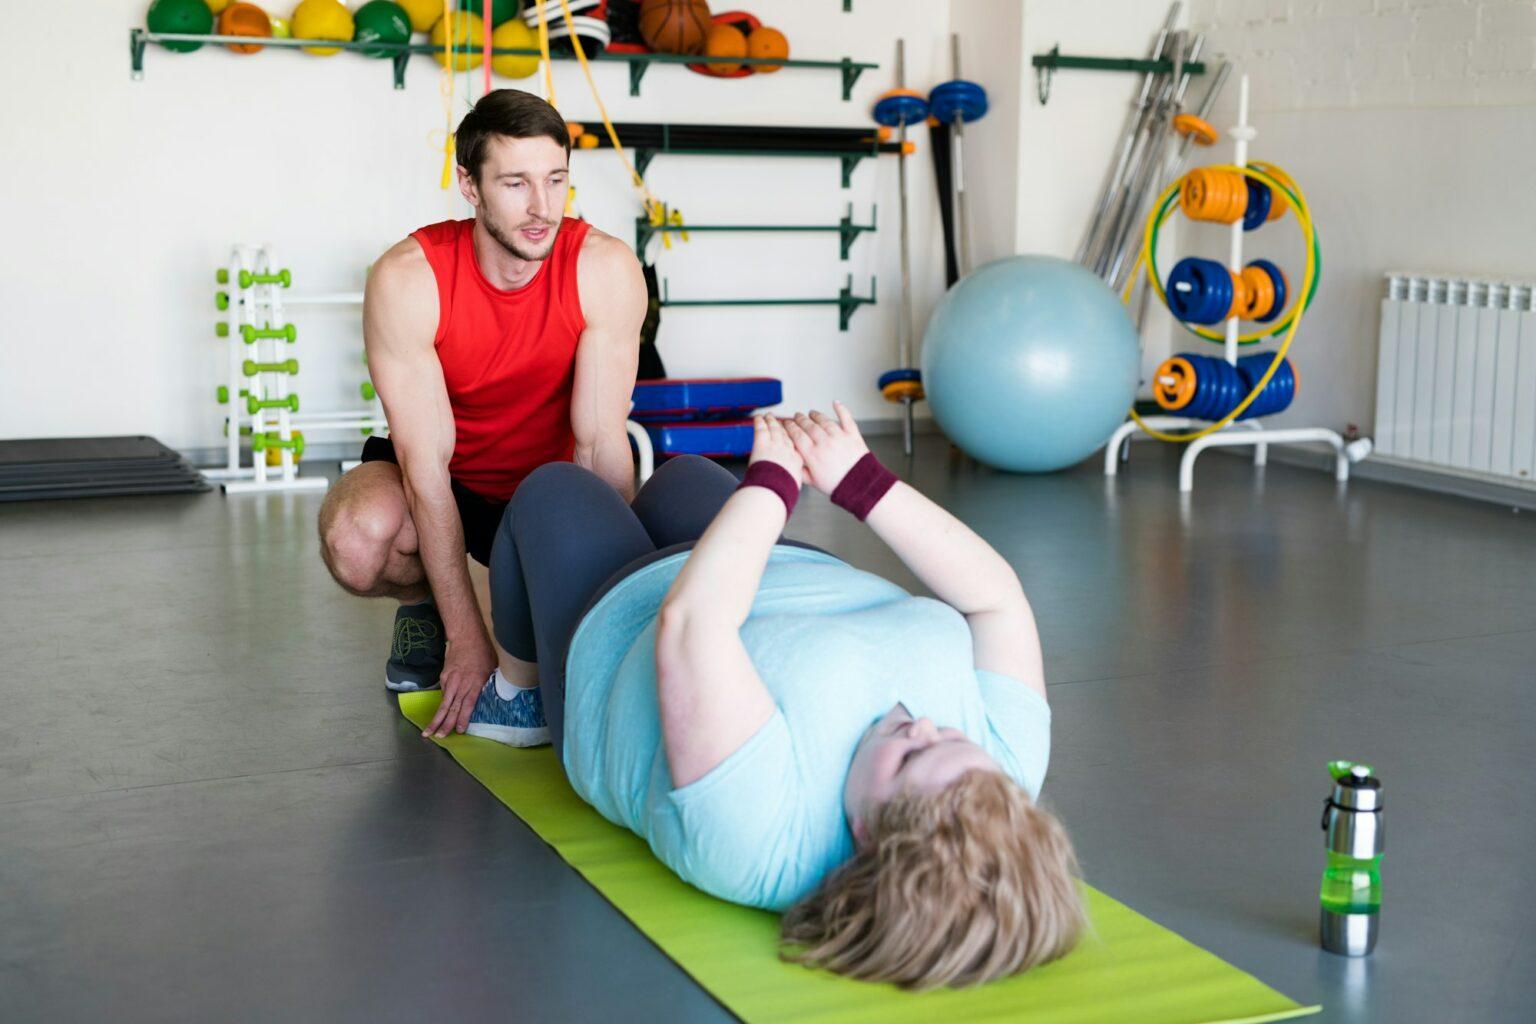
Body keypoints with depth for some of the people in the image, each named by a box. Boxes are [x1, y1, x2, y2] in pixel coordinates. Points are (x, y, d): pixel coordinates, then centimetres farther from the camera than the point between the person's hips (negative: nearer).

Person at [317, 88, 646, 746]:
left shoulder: (606, 271, -23)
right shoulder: (407, 280, -26)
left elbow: (601, 444, -21)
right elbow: (428, 465, -26)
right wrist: (467, 640, -29)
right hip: (447, 478, -1)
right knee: (357, 539, -35)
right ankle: (425, 605, 2)